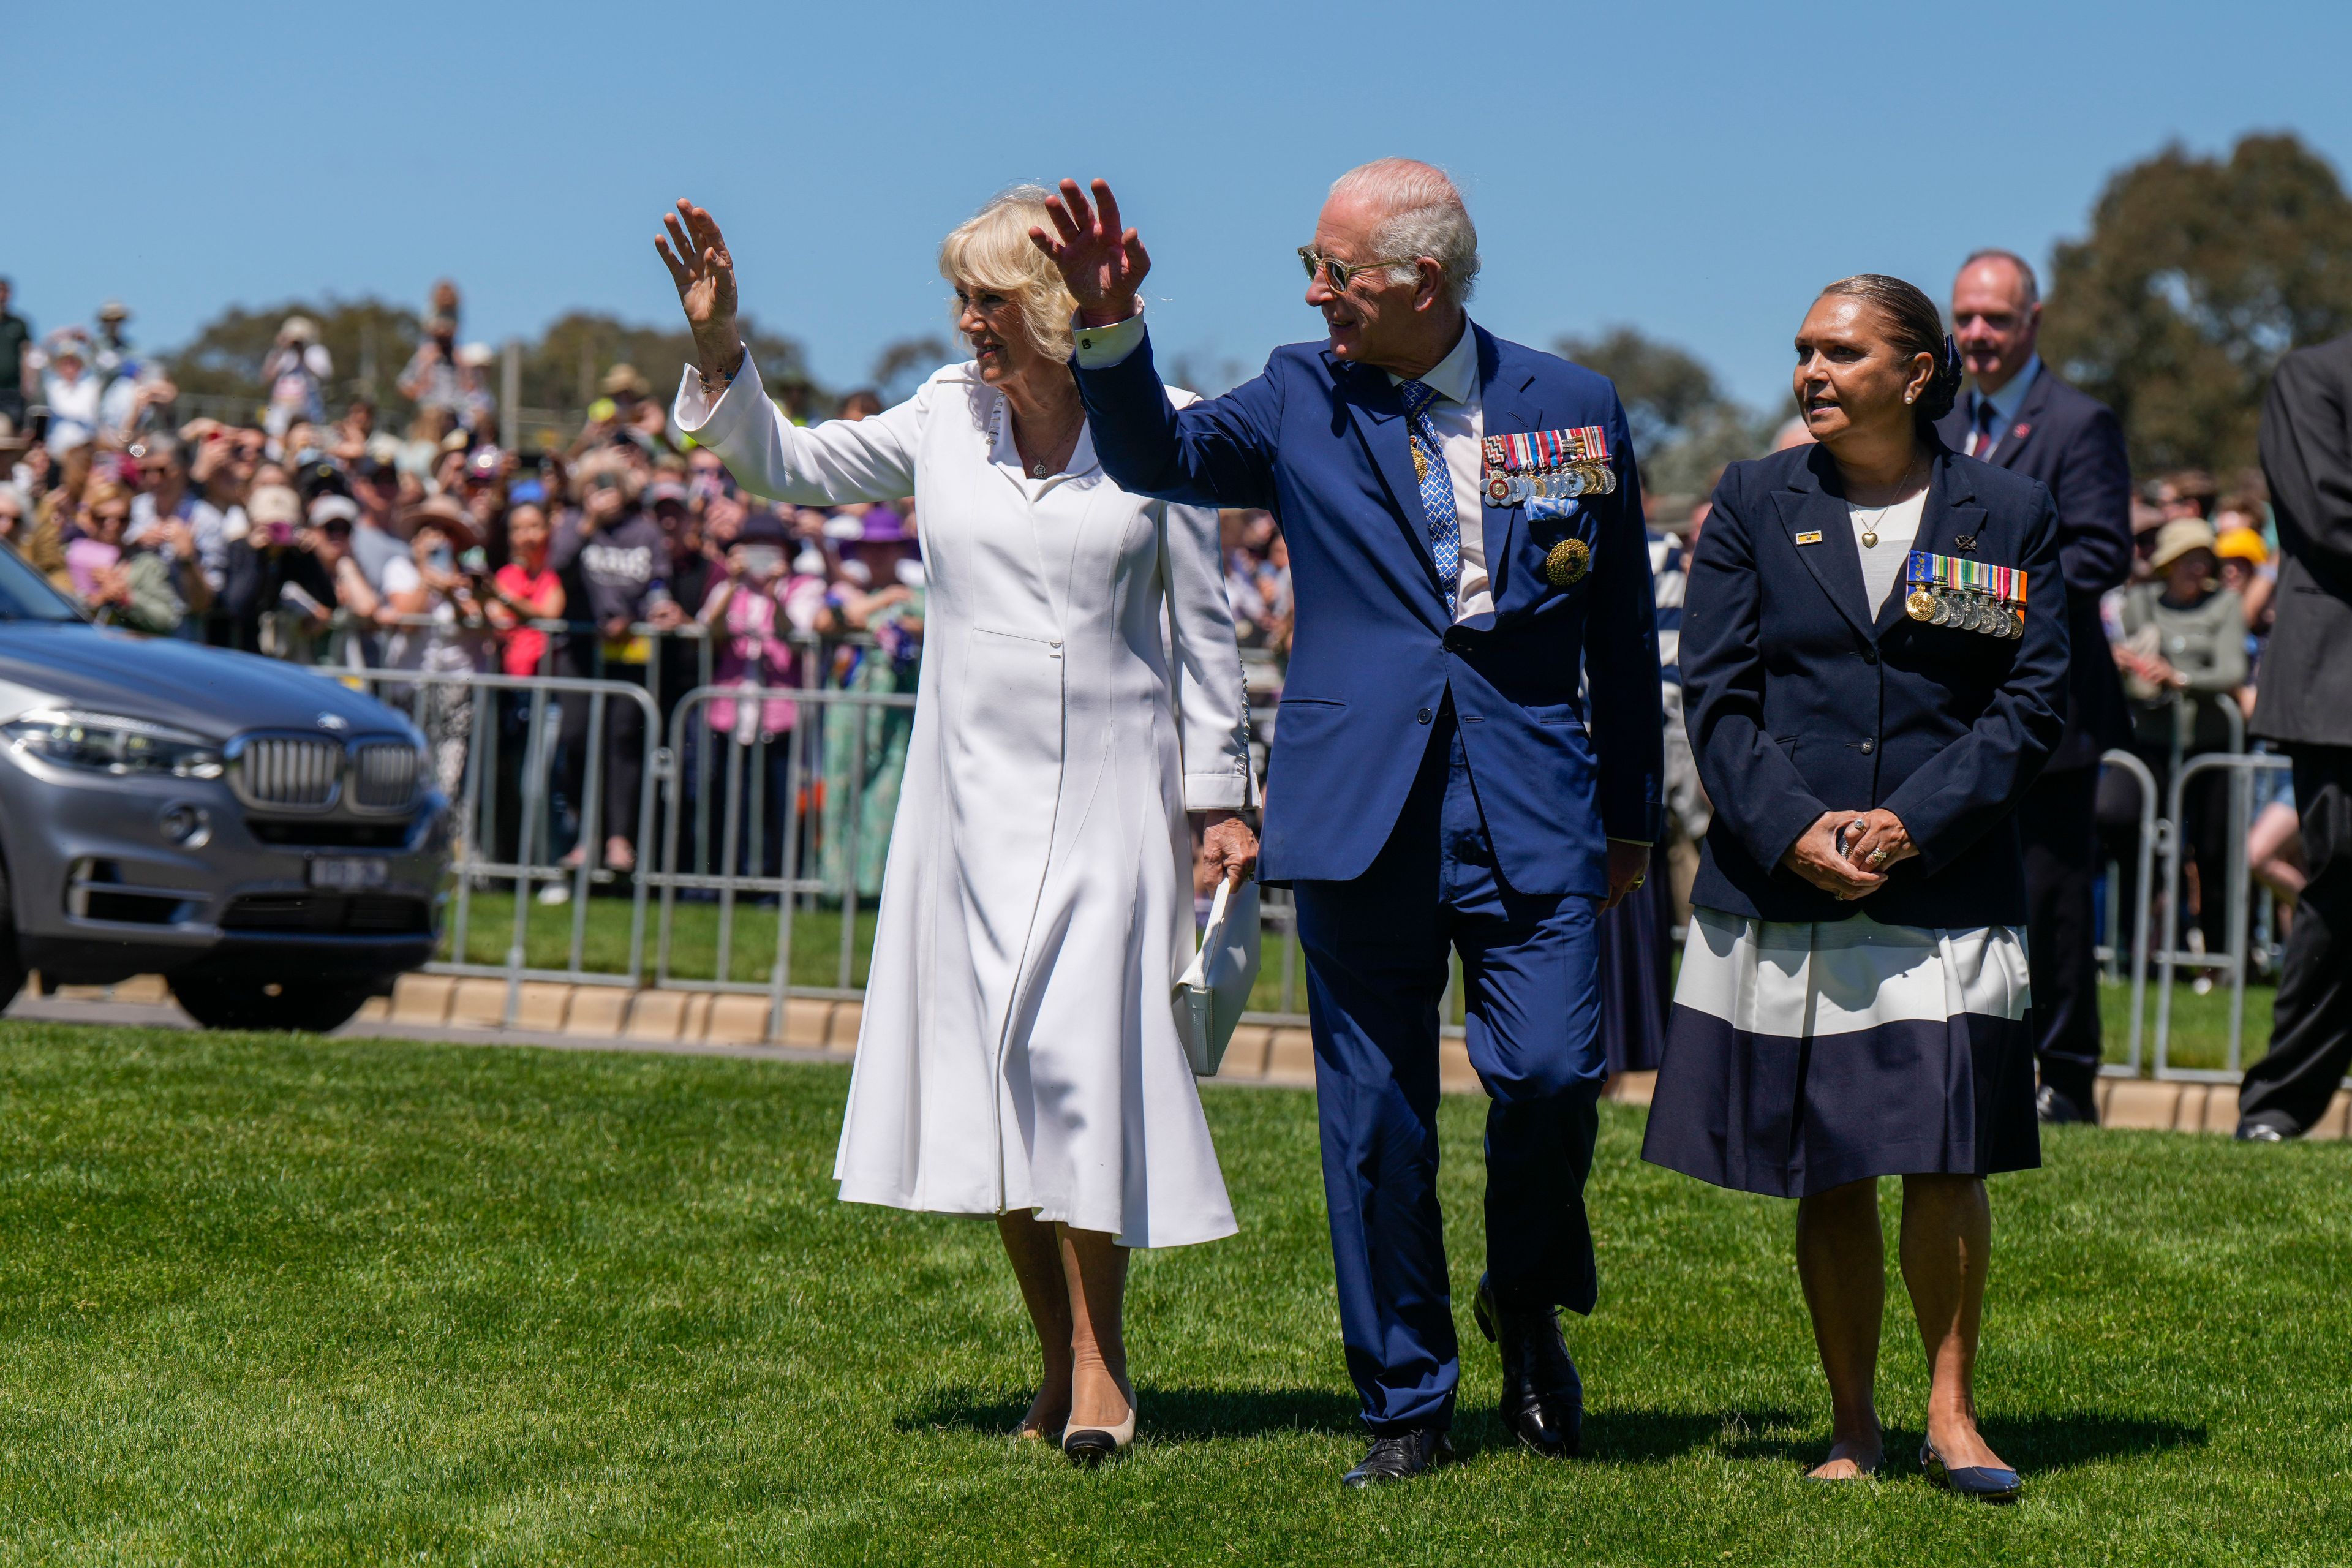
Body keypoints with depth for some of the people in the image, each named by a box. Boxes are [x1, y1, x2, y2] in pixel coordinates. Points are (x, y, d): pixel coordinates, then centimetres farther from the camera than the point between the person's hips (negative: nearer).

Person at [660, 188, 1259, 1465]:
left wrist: (1221, 794, 3)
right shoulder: (945, 420, 4)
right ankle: (1058, 1358, 14)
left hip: (1110, 790, -3)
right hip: (973, 788, 3)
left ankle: (1099, 1358, -5)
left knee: (1081, 1049, -13)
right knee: (990, 1069, 4)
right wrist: (718, 347, -3)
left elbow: (1201, 626, 3)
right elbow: (785, 464, 11)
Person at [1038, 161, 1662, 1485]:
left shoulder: (1575, 409, 5)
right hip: (1360, 808, 1)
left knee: (1550, 1074, -12)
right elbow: (1158, 458, -6)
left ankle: (1528, 1302, 19)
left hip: (1532, 803, -1)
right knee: (1377, 1120, 4)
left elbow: (1622, 624, 12)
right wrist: (1112, 332, -23)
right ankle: (1407, 1405, 17)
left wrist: (1631, 815, 14)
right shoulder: (1303, 401, 6)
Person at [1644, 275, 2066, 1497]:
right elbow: (1714, 692, 3)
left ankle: (1949, 1414, 7)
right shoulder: (1755, 504, 8)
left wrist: (1915, 823, -11)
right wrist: (1792, 830, -11)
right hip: (1781, 892, 1)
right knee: (1826, 1173, 5)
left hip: (1946, 888, -1)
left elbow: (2033, 703, 2)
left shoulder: (2009, 514, 6)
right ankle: (1852, 1427, 14)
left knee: (1944, 1155, -8)